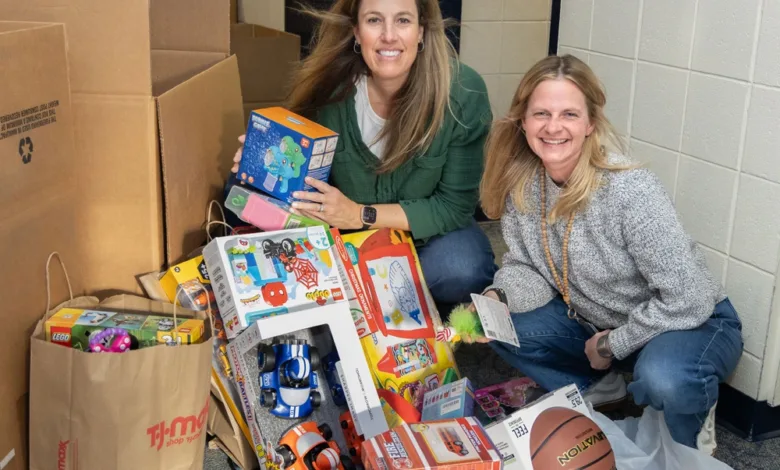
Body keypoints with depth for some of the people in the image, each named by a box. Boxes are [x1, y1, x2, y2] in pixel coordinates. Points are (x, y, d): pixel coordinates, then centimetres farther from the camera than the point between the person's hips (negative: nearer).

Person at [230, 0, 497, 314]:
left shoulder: (463, 93, -23)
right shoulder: (331, 85, -18)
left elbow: (455, 205, -16)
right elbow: (307, 177, -2)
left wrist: (362, 216, -27)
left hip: (428, 230, -2)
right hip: (346, 238, 2)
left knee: (462, 271, -33)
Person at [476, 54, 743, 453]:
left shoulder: (631, 191, -31)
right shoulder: (522, 180, -11)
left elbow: (688, 300, -27)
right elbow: (526, 267, -2)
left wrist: (613, 345, -18)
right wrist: (496, 299, -23)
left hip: (692, 322, -6)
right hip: (593, 322, 6)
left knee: (662, 379, -37)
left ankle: (686, 439, 1)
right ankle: (597, 389, 13)